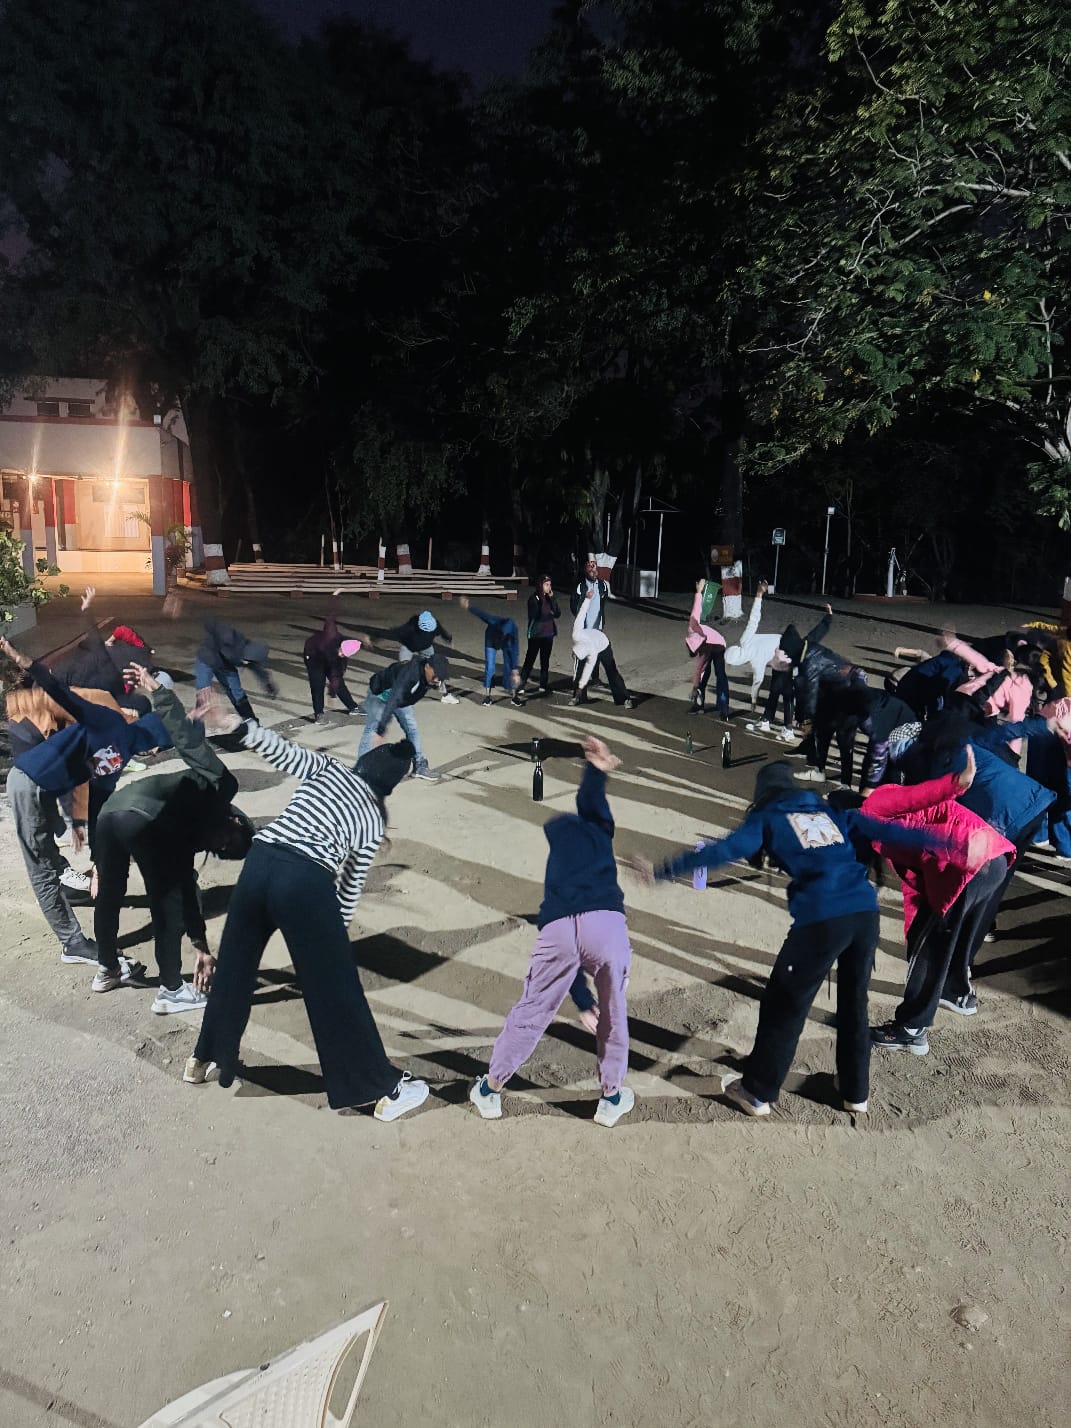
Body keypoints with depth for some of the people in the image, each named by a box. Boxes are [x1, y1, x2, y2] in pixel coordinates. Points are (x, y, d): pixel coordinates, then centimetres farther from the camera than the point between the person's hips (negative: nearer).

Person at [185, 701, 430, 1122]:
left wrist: (233, 724, -4)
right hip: (306, 883, -3)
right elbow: (350, 886, 18)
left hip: (259, 864, 3)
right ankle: (385, 1089, 18)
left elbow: (282, 751, 0)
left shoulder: (327, 770, 18)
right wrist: (334, 933, 30)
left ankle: (204, 1060, 44)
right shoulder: (373, 822, 15)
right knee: (335, 990, 7)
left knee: (233, 967, 23)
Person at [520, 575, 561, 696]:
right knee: (529, 660, -4)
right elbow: (538, 615, -19)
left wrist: (552, 599, -10)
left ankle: (543, 686, 16)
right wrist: (550, 613, -10)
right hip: (536, 634, -5)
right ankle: (521, 686, 0)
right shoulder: (534, 598, -9)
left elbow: (558, 614, -2)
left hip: (548, 634, 5)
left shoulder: (550, 597, 6)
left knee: (545, 661, 9)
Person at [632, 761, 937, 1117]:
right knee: (854, 1003, 23)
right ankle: (856, 1091, 36)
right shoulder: (833, 812, 23)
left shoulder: (767, 818, 10)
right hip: (866, 912, 5)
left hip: (821, 920, -5)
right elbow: (885, 830, 19)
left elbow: (725, 850, -4)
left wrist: (663, 871, -5)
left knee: (783, 1007, 10)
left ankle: (757, 1092, 21)